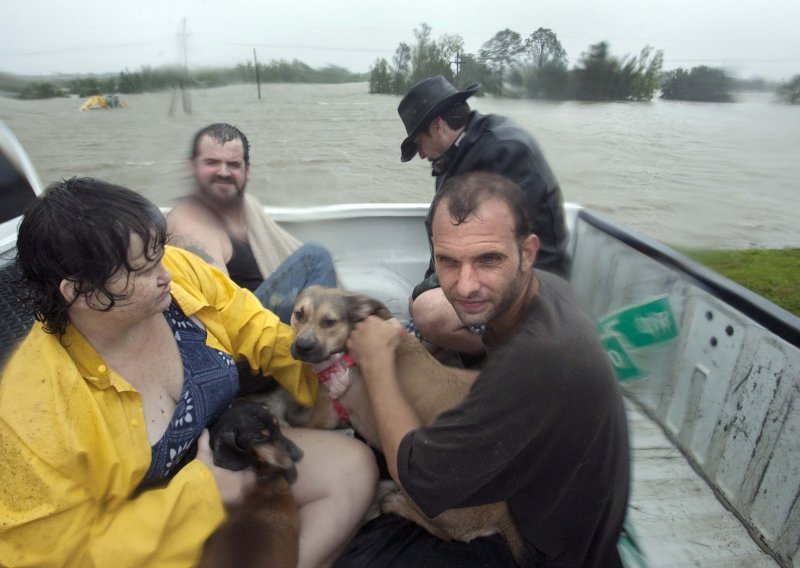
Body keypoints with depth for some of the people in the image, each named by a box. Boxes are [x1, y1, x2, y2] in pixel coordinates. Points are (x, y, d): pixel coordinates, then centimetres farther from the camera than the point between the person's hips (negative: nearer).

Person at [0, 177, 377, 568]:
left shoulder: (179, 273, -18)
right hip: (147, 534, -5)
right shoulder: (35, 410, -29)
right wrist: (196, 494, -23)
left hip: (226, 458, 6)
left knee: (352, 465, -7)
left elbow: (254, 331, -3)